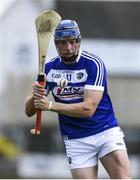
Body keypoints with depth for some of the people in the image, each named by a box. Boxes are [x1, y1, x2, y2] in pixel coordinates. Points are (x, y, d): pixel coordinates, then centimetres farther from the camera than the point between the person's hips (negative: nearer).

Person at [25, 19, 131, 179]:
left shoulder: (93, 64, -11)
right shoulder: (49, 68, 3)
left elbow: (88, 108, -19)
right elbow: (29, 111, 3)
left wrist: (50, 106, -24)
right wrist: (35, 97, -20)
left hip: (106, 131, -3)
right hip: (76, 140, 3)